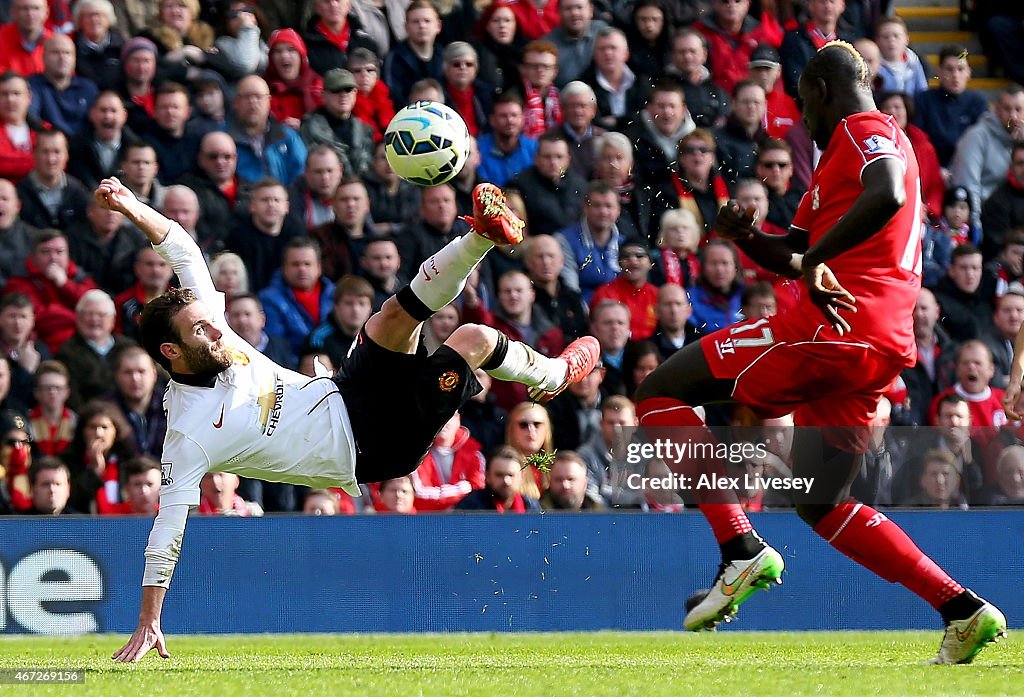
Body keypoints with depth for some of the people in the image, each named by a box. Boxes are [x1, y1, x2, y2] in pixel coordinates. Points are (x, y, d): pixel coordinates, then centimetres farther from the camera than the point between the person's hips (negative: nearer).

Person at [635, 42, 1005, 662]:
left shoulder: (862, 132, -3)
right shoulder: (851, 149, 28)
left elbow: (888, 196, -28)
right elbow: (792, 257, 31)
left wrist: (817, 260, -26)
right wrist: (747, 236, 11)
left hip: (831, 328, -10)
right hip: (880, 351, 10)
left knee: (660, 395, -3)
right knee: (820, 503, 18)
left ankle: (742, 550, -15)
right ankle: (963, 610, 8)